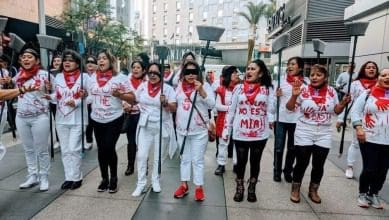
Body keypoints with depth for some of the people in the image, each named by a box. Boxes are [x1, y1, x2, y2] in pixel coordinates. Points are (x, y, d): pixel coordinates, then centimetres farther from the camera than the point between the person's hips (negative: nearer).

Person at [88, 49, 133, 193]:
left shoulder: (120, 77, -7)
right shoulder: (93, 77, 8)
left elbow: (132, 97, -7)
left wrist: (119, 94, -23)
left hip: (114, 119, -4)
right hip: (96, 119, 5)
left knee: (109, 148, -7)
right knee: (101, 149, 9)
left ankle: (113, 179, 15)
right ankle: (104, 179, 25)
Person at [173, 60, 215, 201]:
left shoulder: (204, 86, -4)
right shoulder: (179, 86, 8)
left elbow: (211, 104, -13)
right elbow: (174, 105, 18)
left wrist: (201, 91, -23)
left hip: (199, 130, -4)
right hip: (182, 129, 4)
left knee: (197, 160, 3)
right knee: (184, 158, 15)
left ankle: (199, 187, 16)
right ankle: (184, 185, 27)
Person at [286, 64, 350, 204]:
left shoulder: (331, 91, 1)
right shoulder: (304, 90, -9)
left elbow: (336, 111, 12)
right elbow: (289, 107, -9)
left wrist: (343, 103, -6)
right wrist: (294, 95, -25)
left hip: (324, 135, 3)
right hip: (304, 134, -3)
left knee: (318, 165, 10)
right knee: (301, 164, 5)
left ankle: (313, 191, 31)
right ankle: (295, 190, 24)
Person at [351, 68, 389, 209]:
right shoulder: (368, 94, -2)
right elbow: (355, 111, -1)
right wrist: (358, 128, -13)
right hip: (369, 139, -3)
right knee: (369, 169, 1)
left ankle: (374, 194, 31)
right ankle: (363, 194, 23)